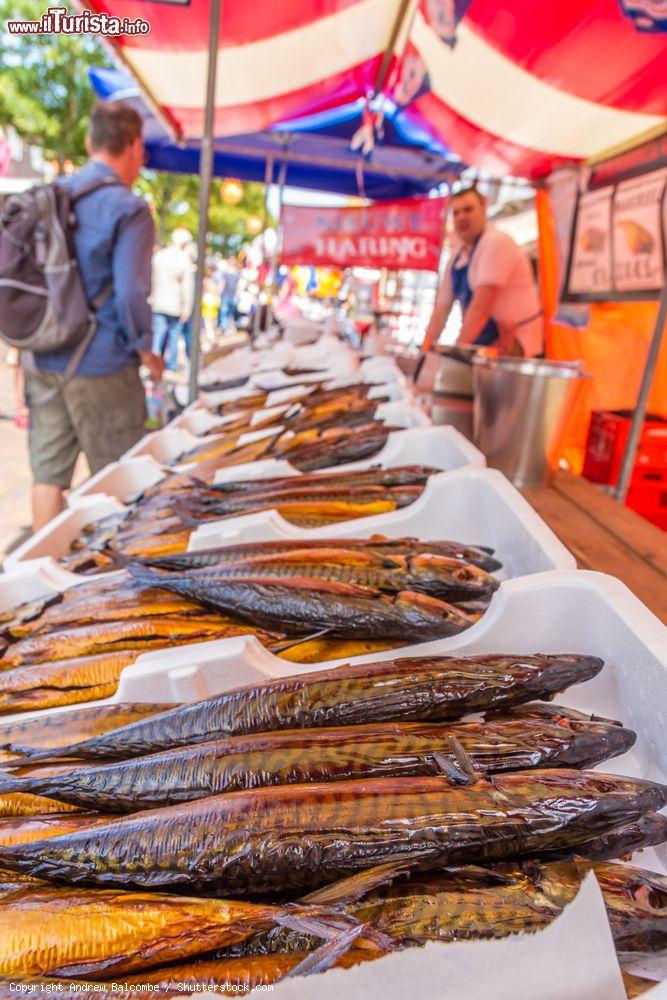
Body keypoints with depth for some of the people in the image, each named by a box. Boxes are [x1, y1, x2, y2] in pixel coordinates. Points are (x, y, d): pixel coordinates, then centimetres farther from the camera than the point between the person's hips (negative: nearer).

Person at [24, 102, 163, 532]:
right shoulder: (128, 209, -11)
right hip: (101, 367, -6)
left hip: (42, 362, 6)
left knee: (48, 473, 12)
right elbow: (131, 293, -18)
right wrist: (145, 349, -3)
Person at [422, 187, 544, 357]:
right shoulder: (457, 254, 12)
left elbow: (481, 306, -20)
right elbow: (442, 307, 11)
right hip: (483, 347, 7)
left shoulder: (497, 243, -12)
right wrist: (425, 349, 1)